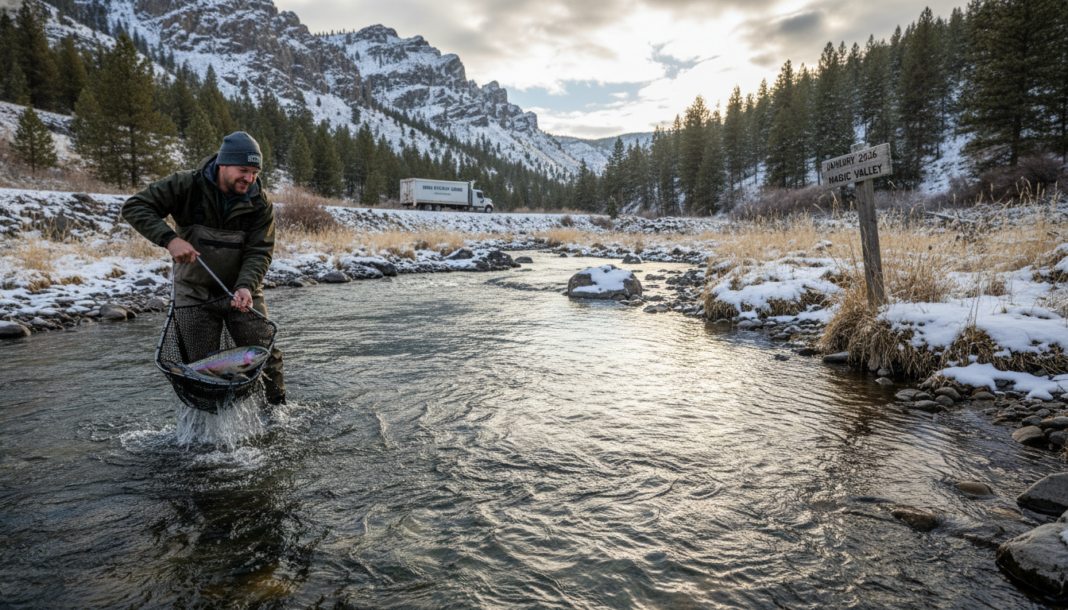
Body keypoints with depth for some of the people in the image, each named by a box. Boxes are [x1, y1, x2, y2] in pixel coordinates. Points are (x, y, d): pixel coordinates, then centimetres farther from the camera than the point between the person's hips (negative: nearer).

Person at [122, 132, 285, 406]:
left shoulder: (261, 205, -9)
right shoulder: (186, 186, -13)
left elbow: (259, 251, -13)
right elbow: (134, 207, -11)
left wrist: (246, 286, -32)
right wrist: (170, 239, -27)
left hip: (241, 291, 1)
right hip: (195, 292, -1)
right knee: (201, 361, 2)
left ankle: (279, 408, 18)